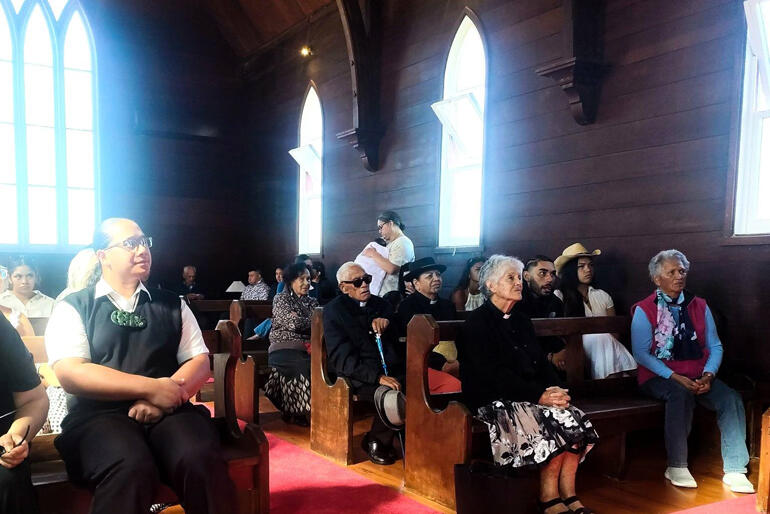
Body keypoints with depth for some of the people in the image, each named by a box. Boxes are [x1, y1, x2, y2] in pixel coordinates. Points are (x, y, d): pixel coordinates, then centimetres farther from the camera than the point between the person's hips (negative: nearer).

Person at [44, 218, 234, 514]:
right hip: (100, 415, -2)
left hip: (169, 412, 3)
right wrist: (151, 388, -13)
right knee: (130, 469, -37)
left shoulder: (171, 305, 18)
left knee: (202, 461, -32)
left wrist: (167, 394, -11)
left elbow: (199, 362, 11)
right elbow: (70, 374, -5)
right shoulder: (73, 308, 9)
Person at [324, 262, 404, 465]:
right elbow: (342, 359, -10)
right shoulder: (334, 311, 1)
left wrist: (387, 320, -1)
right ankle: (376, 442, -5)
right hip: (359, 376, -5)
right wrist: (378, 377, -23)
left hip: (391, 370, 5)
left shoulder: (380, 303, 18)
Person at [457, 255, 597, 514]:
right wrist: (538, 395, -22)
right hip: (495, 402, -7)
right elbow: (494, 375, -16)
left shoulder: (521, 321, 19)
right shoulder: (477, 323, -6)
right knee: (556, 423, -25)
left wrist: (556, 390, -8)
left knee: (575, 421, -18)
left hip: (532, 398, 7)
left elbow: (541, 362, 13)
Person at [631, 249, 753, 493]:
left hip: (698, 376, 4)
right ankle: (677, 467, -24)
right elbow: (641, 353, -9)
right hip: (659, 377, -4)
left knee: (731, 398, -22)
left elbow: (715, 346, 10)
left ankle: (734, 471, -16)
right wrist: (675, 377, -18)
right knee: (680, 394, -35)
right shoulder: (644, 310, -1)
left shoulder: (700, 306, 14)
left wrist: (709, 375, -10)